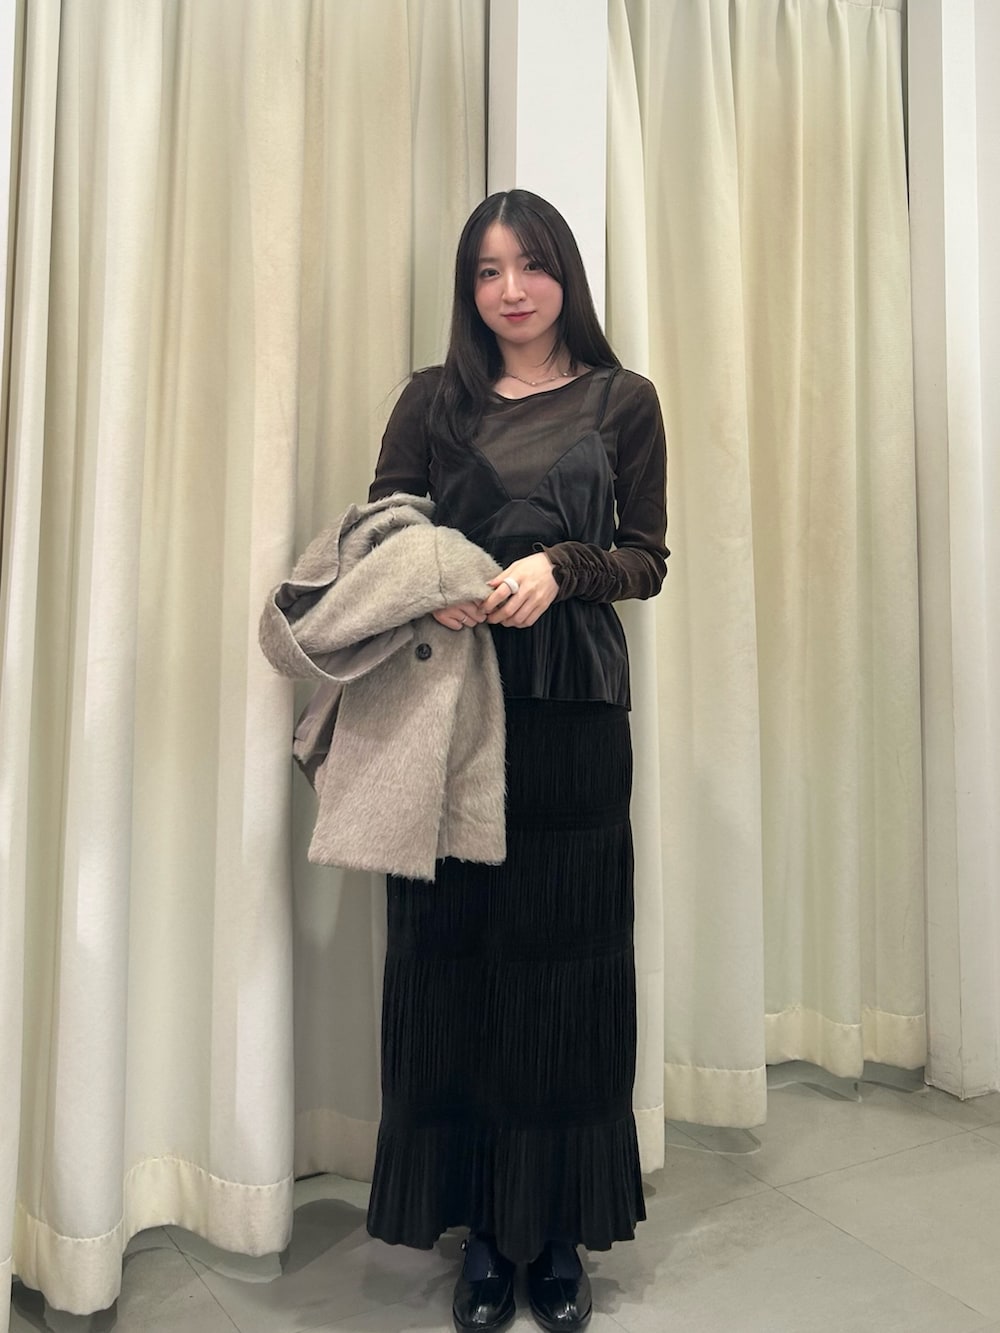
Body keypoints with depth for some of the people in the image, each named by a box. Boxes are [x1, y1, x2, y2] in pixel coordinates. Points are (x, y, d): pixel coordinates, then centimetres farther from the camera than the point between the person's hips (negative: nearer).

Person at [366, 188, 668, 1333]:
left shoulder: (621, 400, 10)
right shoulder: (433, 399, 12)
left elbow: (646, 561, 6)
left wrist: (557, 566, -14)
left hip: (570, 704, 0)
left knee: (564, 957, 3)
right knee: (450, 950, 3)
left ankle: (558, 1231, 21)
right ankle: (482, 1230, 20)